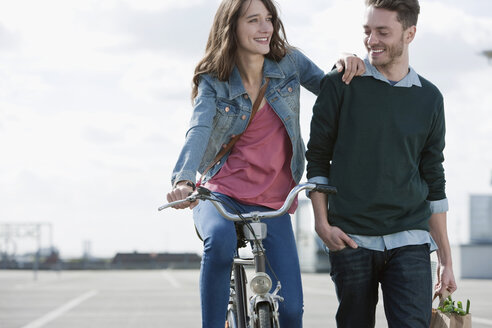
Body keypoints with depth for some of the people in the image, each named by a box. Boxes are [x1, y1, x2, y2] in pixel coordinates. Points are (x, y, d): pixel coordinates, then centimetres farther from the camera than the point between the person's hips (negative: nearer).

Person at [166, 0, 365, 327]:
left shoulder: (289, 61, 2)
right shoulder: (213, 82, -4)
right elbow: (199, 131, -20)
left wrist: (345, 64, -10)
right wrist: (183, 180, -40)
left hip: (272, 203, 2)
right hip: (220, 194, -2)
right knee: (220, 239, -38)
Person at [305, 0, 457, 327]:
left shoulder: (429, 99, 8)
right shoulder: (340, 86, 2)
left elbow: (434, 180, 13)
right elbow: (317, 157, 6)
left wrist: (446, 259, 11)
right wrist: (322, 222, -6)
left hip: (408, 241, 1)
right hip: (350, 239, -1)